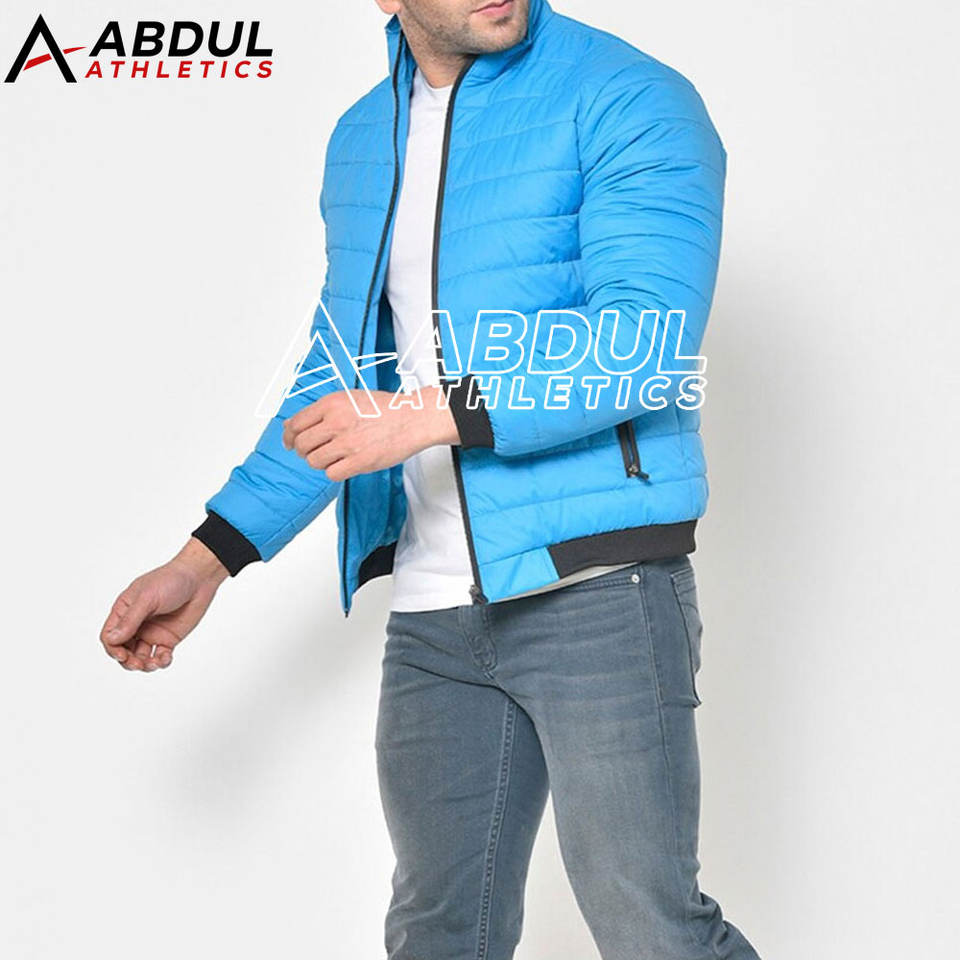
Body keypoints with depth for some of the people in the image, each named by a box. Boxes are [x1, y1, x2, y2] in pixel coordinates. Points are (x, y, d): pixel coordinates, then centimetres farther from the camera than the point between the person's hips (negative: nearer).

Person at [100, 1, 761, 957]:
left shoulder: (627, 100, -7)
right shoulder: (359, 142, 14)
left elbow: (648, 333, -20)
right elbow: (340, 377, 21)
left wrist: (436, 414, -27)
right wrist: (206, 559, 15)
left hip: (597, 586, -6)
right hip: (434, 612, 6)